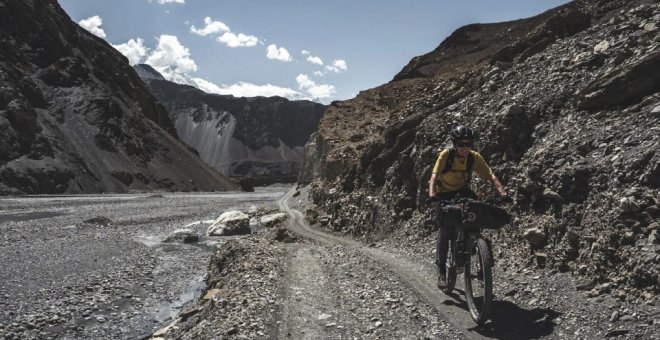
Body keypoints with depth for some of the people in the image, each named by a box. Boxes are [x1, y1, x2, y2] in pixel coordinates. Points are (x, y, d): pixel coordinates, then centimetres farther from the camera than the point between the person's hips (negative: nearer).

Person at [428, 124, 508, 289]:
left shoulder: (474, 157, -17)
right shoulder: (446, 155, -25)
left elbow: (490, 175, -22)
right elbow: (434, 177, -33)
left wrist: (503, 192, -39)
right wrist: (432, 195, -51)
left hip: (462, 192, 3)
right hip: (444, 194, -3)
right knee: (445, 228, -18)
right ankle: (441, 271, -9)